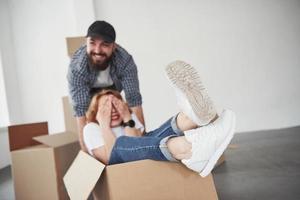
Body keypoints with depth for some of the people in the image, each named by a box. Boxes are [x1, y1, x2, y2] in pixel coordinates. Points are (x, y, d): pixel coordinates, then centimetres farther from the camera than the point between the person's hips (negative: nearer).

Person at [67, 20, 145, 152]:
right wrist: (86, 152, -46)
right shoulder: (76, 68, -41)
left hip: (113, 88, 1)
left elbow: (134, 100, -37)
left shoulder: (125, 61, -39)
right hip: (89, 91, -1)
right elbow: (81, 110, -43)